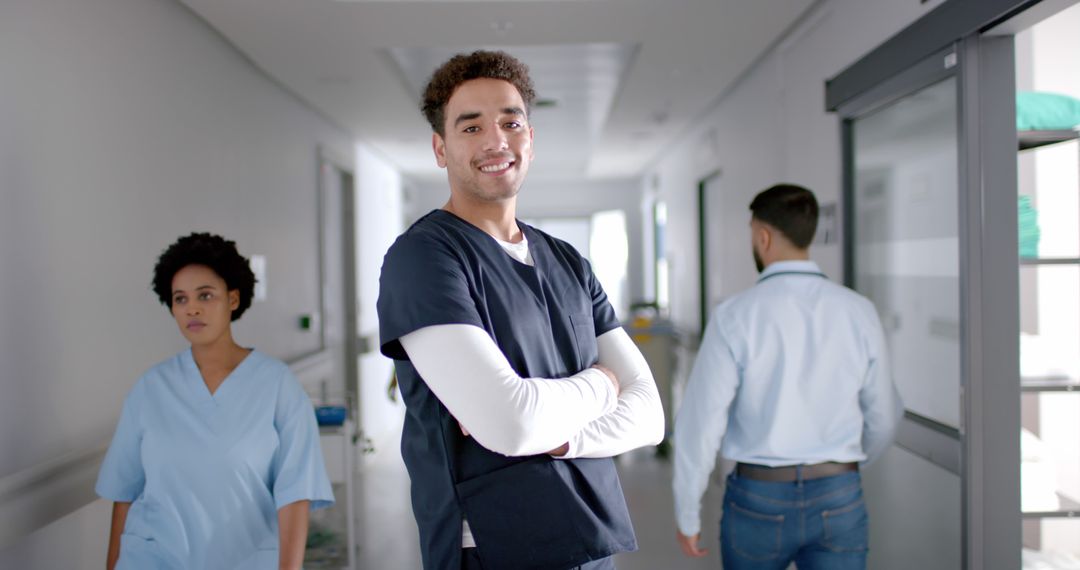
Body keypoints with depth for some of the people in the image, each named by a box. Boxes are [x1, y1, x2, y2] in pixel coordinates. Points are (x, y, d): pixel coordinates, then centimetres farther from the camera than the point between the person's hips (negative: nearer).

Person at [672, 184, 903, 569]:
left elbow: (700, 422, -14)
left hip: (759, 500, -2)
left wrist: (686, 514, -1)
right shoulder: (859, 313, -4)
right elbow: (882, 417, 6)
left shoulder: (734, 317, -15)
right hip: (836, 501, 2)